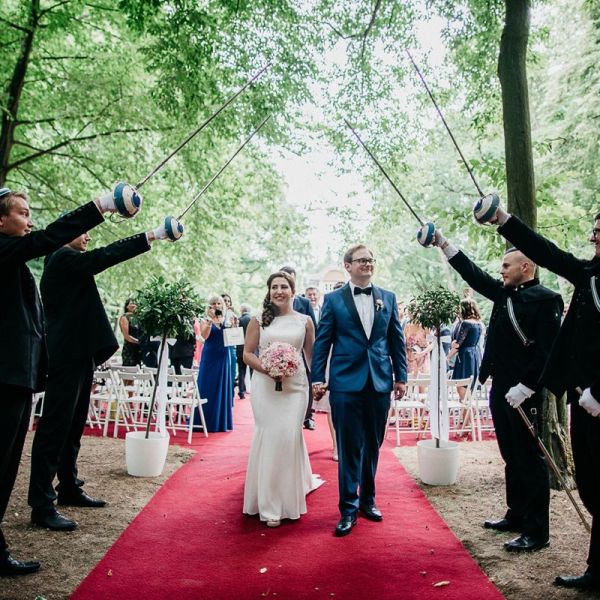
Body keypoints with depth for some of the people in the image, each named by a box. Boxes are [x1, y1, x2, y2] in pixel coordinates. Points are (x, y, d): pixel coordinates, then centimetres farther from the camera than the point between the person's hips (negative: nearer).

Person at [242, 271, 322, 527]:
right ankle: (270, 505, 16)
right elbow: (247, 353, 5)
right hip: (265, 386, 0)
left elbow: (311, 354, 13)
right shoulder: (258, 321, 5)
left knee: (289, 436, -3)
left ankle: (288, 498, 19)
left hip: (295, 385, 0)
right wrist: (267, 368, -11)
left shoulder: (304, 321, 7)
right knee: (268, 437, 1)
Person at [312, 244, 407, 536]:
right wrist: (318, 379, -4)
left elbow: (396, 340, 11)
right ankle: (348, 507, 12)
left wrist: (401, 376, 7)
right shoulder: (334, 299, 1)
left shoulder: (388, 298, 9)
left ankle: (367, 498, 29)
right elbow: (322, 342, 0)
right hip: (346, 382, -3)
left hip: (380, 382, 3)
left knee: (373, 445, 13)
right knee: (349, 447, 2)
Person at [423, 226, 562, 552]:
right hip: (500, 389, 8)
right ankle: (516, 515, 31)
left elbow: (547, 350, -18)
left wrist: (525, 387, -20)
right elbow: (473, 274, 17)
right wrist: (444, 245, 13)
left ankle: (537, 531, 11)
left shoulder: (545, 299, -12)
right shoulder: (504, 293, 11)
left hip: (524, 393, -8)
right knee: (512, 458, 17)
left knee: (530, 459, 1)